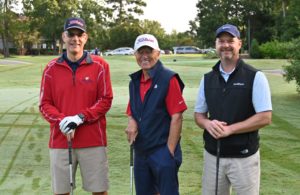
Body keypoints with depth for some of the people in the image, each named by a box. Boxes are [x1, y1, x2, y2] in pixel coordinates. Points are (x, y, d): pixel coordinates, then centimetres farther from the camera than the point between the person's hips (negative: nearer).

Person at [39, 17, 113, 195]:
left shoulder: (100, 65, -1)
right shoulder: (52, 68, 4)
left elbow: (106, 100, -3)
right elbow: (45, 104, 4)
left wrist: (80, 118, -14)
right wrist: (61, 120, -15)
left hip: (93, 140, -1)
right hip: (60, 140, 1)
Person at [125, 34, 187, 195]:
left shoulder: (169, 79, -12)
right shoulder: (134, 81, 9)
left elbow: (176, 117, -15)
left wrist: (170, 152, -16)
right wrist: (131, 121, -7)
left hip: (162, 151, -7)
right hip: (140, 152, 7)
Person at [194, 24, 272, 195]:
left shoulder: (255, 77, -7)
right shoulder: (208, 79, 7)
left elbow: (265, 118, -12)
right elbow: (199, 114, 13)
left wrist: (229, 129, -19)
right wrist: (208, 124, -11)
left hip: (244, 157, -4)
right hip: (212, 155, 4)